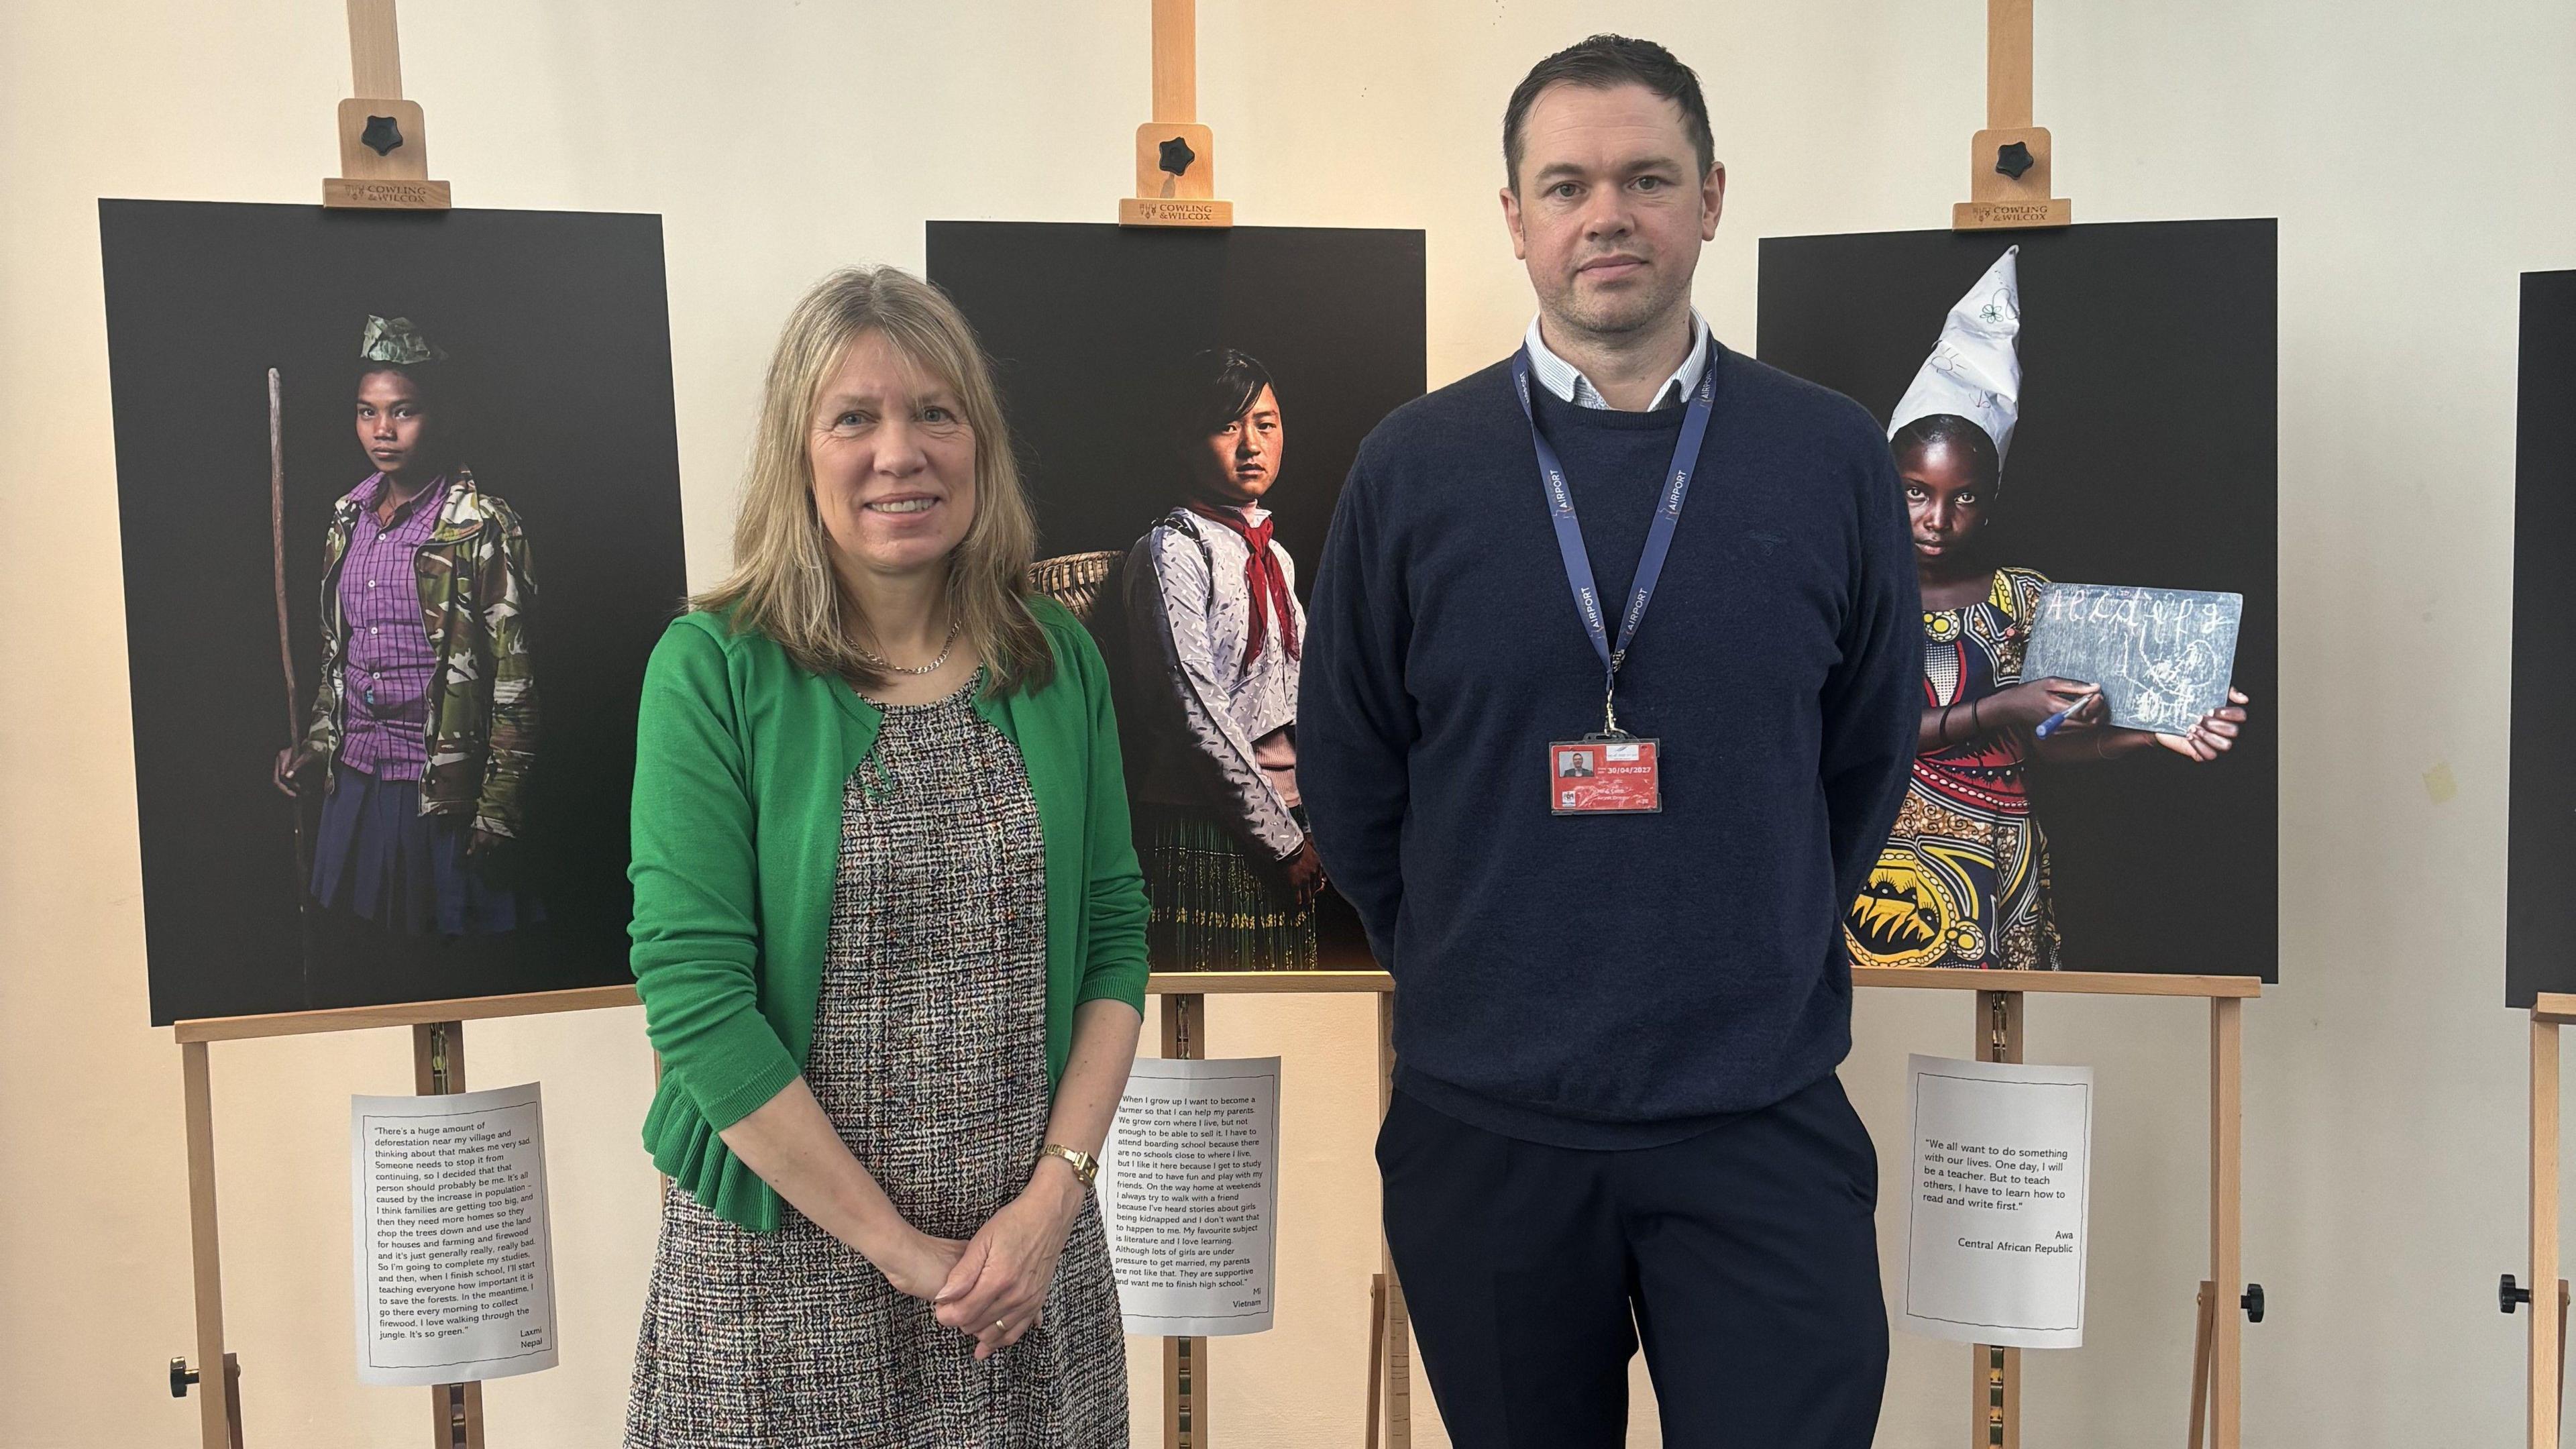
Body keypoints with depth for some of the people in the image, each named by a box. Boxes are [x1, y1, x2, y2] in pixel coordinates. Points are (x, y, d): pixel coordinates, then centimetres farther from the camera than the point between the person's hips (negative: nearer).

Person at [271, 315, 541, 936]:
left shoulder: (482, 526, -10)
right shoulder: (347, 518, 10)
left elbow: (514, 682, -11)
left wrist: (498, 811, -14)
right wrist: (315, 745, 11)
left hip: (443, 790, -6)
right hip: (353, 784, 6)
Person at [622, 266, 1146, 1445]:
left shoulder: (1059, 662, 2)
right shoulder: (713, 670, -9)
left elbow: (1112, 939, 3)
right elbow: (693, 994, -13)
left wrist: (1056, 1194, -8)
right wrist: (897, 1247, -13)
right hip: (782, 1270, -2)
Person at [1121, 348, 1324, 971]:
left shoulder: (1274, 556, 17)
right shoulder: (1173, 550, -8)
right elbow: (1196, 710, -15)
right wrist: (1284, 838, -12)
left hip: (1284, 833, 8)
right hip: (1203, 832, -8)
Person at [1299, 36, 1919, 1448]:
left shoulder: (1832, 457, -1)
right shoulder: (1412, 466, -3)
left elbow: (1868, 756, 8)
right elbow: (1346, 770, 4)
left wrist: (1757, 968, 10)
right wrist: (1466, 977, 8)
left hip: (1763, 1120, 0)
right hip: (1483, 1120, 1)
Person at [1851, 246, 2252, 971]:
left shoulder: (2025, 598, 8)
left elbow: (2044, 741, 6)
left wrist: (2155, 734, -8)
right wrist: (1999, 708, -17)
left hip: (2000, 875, 3)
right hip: (1889, 865, -3)